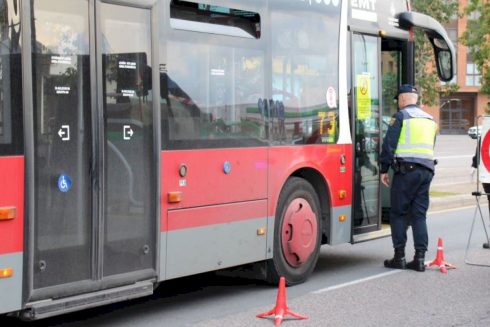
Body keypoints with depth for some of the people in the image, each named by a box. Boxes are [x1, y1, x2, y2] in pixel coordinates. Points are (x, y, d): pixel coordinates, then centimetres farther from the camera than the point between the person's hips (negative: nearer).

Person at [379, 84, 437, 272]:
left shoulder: (401, 116, -3)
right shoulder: (430, 119, 19)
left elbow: (389, 144, -7)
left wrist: (384, 169, -1)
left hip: (406, 168, -6)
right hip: (427, 170, 6)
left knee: (398, 214, 2)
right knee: (419, 215, 7)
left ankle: (399, 257, 1)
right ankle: (420, 258, 3)